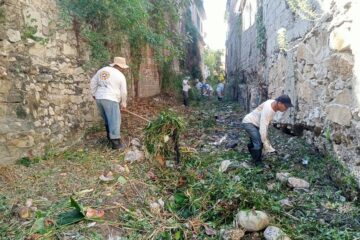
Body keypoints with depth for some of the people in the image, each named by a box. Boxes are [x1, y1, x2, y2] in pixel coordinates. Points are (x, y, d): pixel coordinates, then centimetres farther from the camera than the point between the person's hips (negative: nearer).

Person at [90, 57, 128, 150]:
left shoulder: (102, 70, 14)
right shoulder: (121, 76, -1)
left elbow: (93, 82, 17)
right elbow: (123, 92, 2)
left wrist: (94, 93, 26)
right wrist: (123, 103, 13)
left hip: (99, 98, 7)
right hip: (110, 100, -7)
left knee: (107, 119, 21)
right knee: (115, 120, -4)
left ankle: (110, 136, 32)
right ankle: (115, 143, -6)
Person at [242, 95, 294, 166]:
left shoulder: (274, 105, -5)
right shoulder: (267, 109, -32)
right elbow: (263, 127, -32)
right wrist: (265, 143, -27)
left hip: (255, 123, 9)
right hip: (249, 123, -9)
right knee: (258, 142, -15)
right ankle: (257, 162, 0)